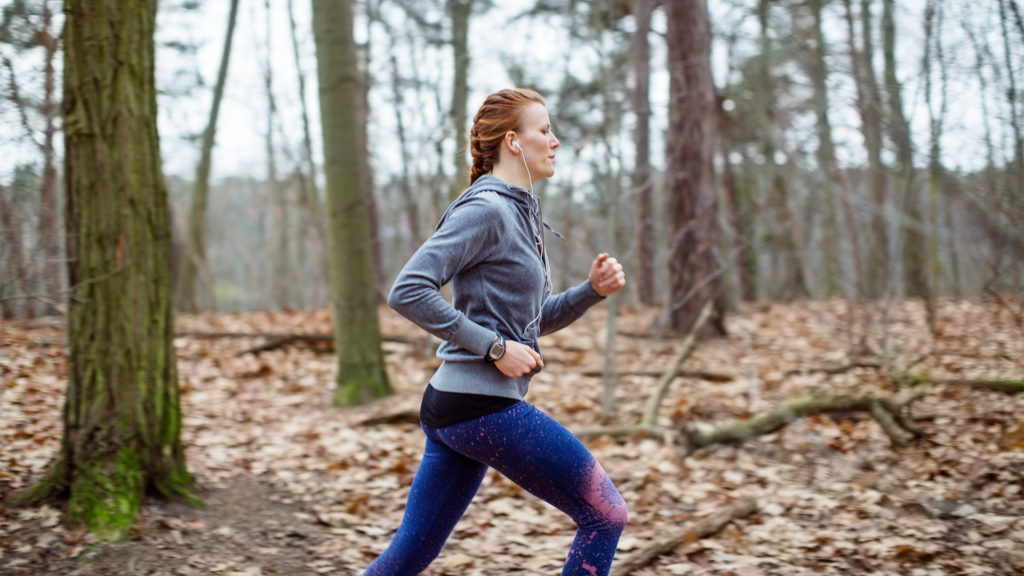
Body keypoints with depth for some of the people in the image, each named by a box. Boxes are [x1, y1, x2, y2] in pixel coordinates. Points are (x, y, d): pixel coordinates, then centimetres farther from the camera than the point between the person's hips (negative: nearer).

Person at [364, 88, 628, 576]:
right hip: (483, 406, -10)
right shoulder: (485, 210, -13)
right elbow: (407, 292, -21)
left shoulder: (521, 212, 16)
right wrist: (495, 347, -19)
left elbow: (538, 318, 23)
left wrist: (593, 289, 6)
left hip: (451, 407, 10)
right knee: (605, 516, 1)